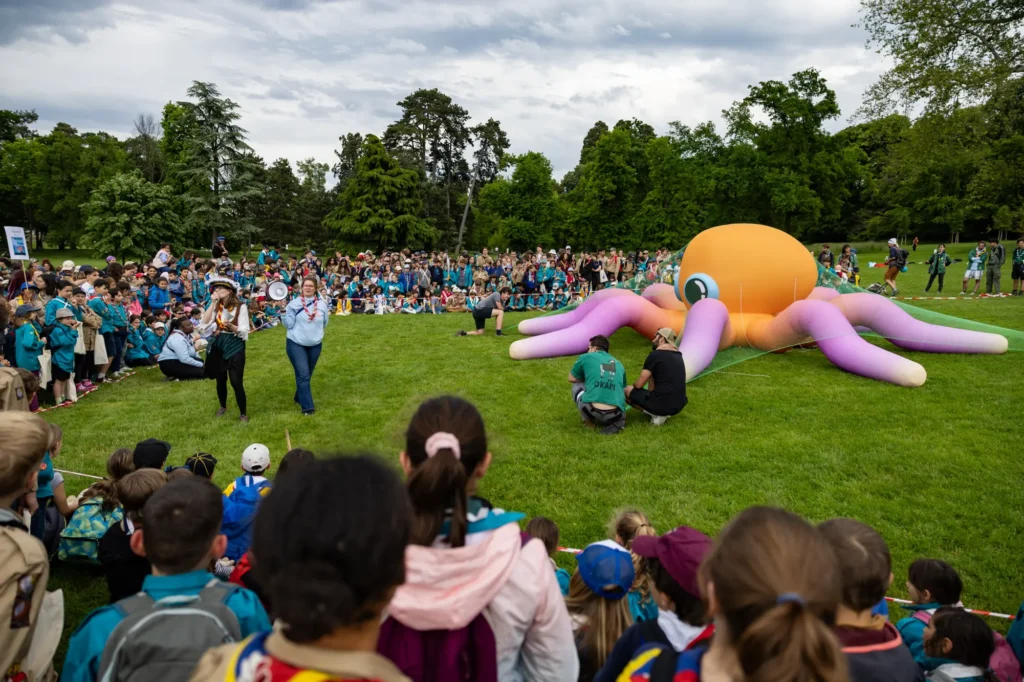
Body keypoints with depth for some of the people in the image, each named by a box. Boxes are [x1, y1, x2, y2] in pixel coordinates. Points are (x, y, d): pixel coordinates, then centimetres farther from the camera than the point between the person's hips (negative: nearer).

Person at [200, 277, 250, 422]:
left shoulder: (240, 306, -8)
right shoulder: (215, 306, 7)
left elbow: (244, 331, -11)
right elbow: (204, 323, -9)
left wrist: (231, 326, -30)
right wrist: (212, 303, -11)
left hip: (235, 346, -5)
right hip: (218, 346, 5)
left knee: (236, 382, -9)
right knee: (220, 380, 15)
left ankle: (243, 413, 3)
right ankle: (223, 407, 38)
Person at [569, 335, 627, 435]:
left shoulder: (586, 357, 10)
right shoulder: (618, 364, 22)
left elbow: (571, 379, 24)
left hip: (591, 411, -3)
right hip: (615, 414, 3)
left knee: (577, 385, 25)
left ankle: (589, 421, 16)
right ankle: (614, 422, 11)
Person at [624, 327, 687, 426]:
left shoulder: (655, 355, -10)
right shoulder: (678, 355, 11)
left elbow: (638, 385, -7)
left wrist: (634, 384, 14)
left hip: (661, 405, -7)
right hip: (679, 406, 7)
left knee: (627, 391, 10)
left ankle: (656, 414, -2)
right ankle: (663, 413, 9)